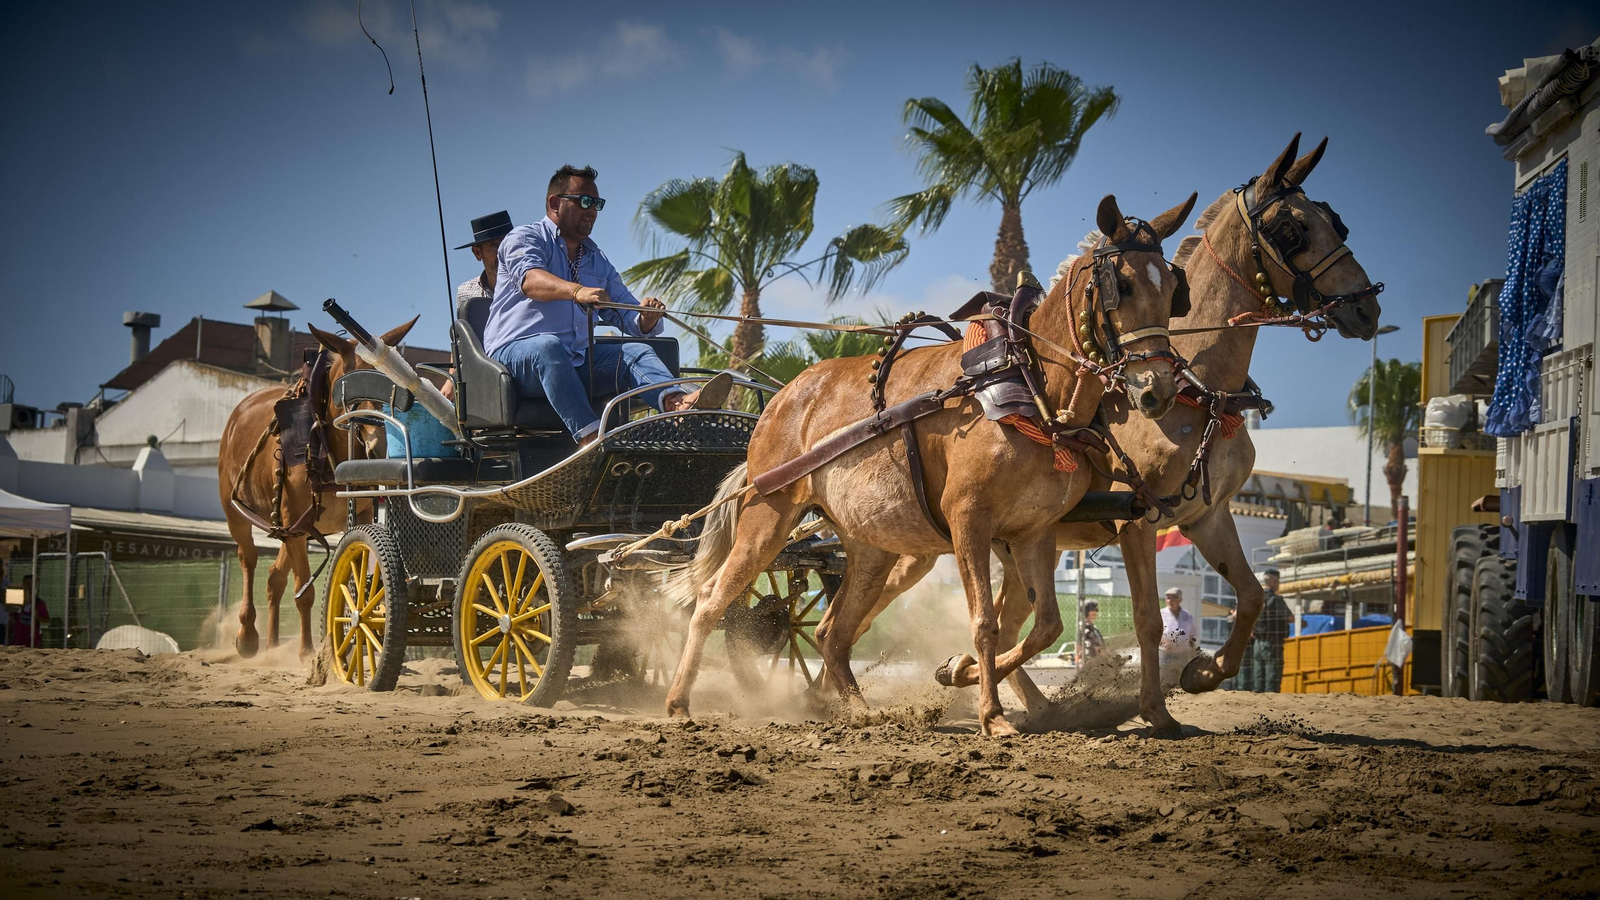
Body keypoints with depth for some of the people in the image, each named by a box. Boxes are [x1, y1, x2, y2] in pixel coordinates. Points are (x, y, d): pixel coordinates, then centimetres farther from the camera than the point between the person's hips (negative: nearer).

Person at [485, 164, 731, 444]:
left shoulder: (598, 261, 24)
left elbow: (629, 319, 15)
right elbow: (530, 280, -20)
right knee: (548, 346, -38)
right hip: (515, 352, -5)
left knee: (635, 351, -18)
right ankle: (590, 437, -57)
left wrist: (647, 319, -11)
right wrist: (576, 291, -40)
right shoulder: (524, 238, 5)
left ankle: (677, 403, -51)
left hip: (575, 362, 6)